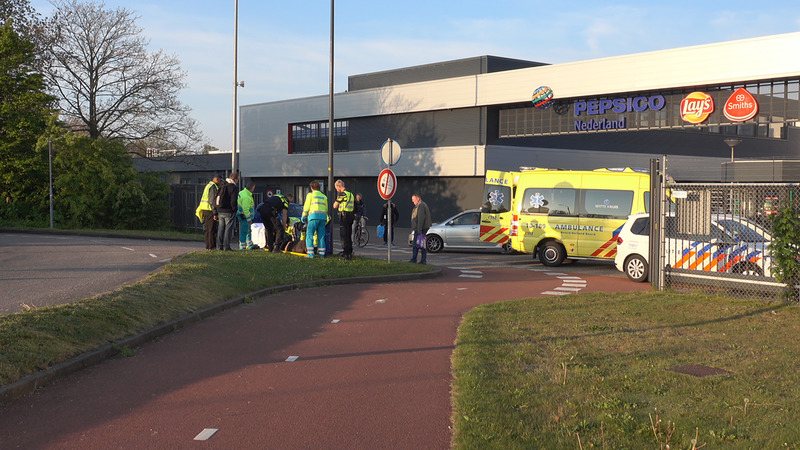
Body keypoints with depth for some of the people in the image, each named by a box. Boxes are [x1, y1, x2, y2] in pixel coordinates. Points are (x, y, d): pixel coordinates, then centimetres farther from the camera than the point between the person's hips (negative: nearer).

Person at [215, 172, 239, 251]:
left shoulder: (222, 186, 15)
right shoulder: (234, 188, -10)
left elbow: (217, 198, 17)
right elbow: (233, 201, -17)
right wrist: (234, 209, -4)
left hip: (220, 211, 7)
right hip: (228, 212, -7)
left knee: (221, 228, 12)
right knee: (228, 229, -3)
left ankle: (219, 245, 13)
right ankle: (226, 246, -5)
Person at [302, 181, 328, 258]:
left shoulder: (310, 195, 6)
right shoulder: (324, 196, 22)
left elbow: (306, 206, 2)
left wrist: (303, 217, 12)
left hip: (314, 216, -5)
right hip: (323, 217, 5)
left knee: (309, 235, -2)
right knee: (321, 236, 7)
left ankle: (310, 253, -10)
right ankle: (321, 254, 4)